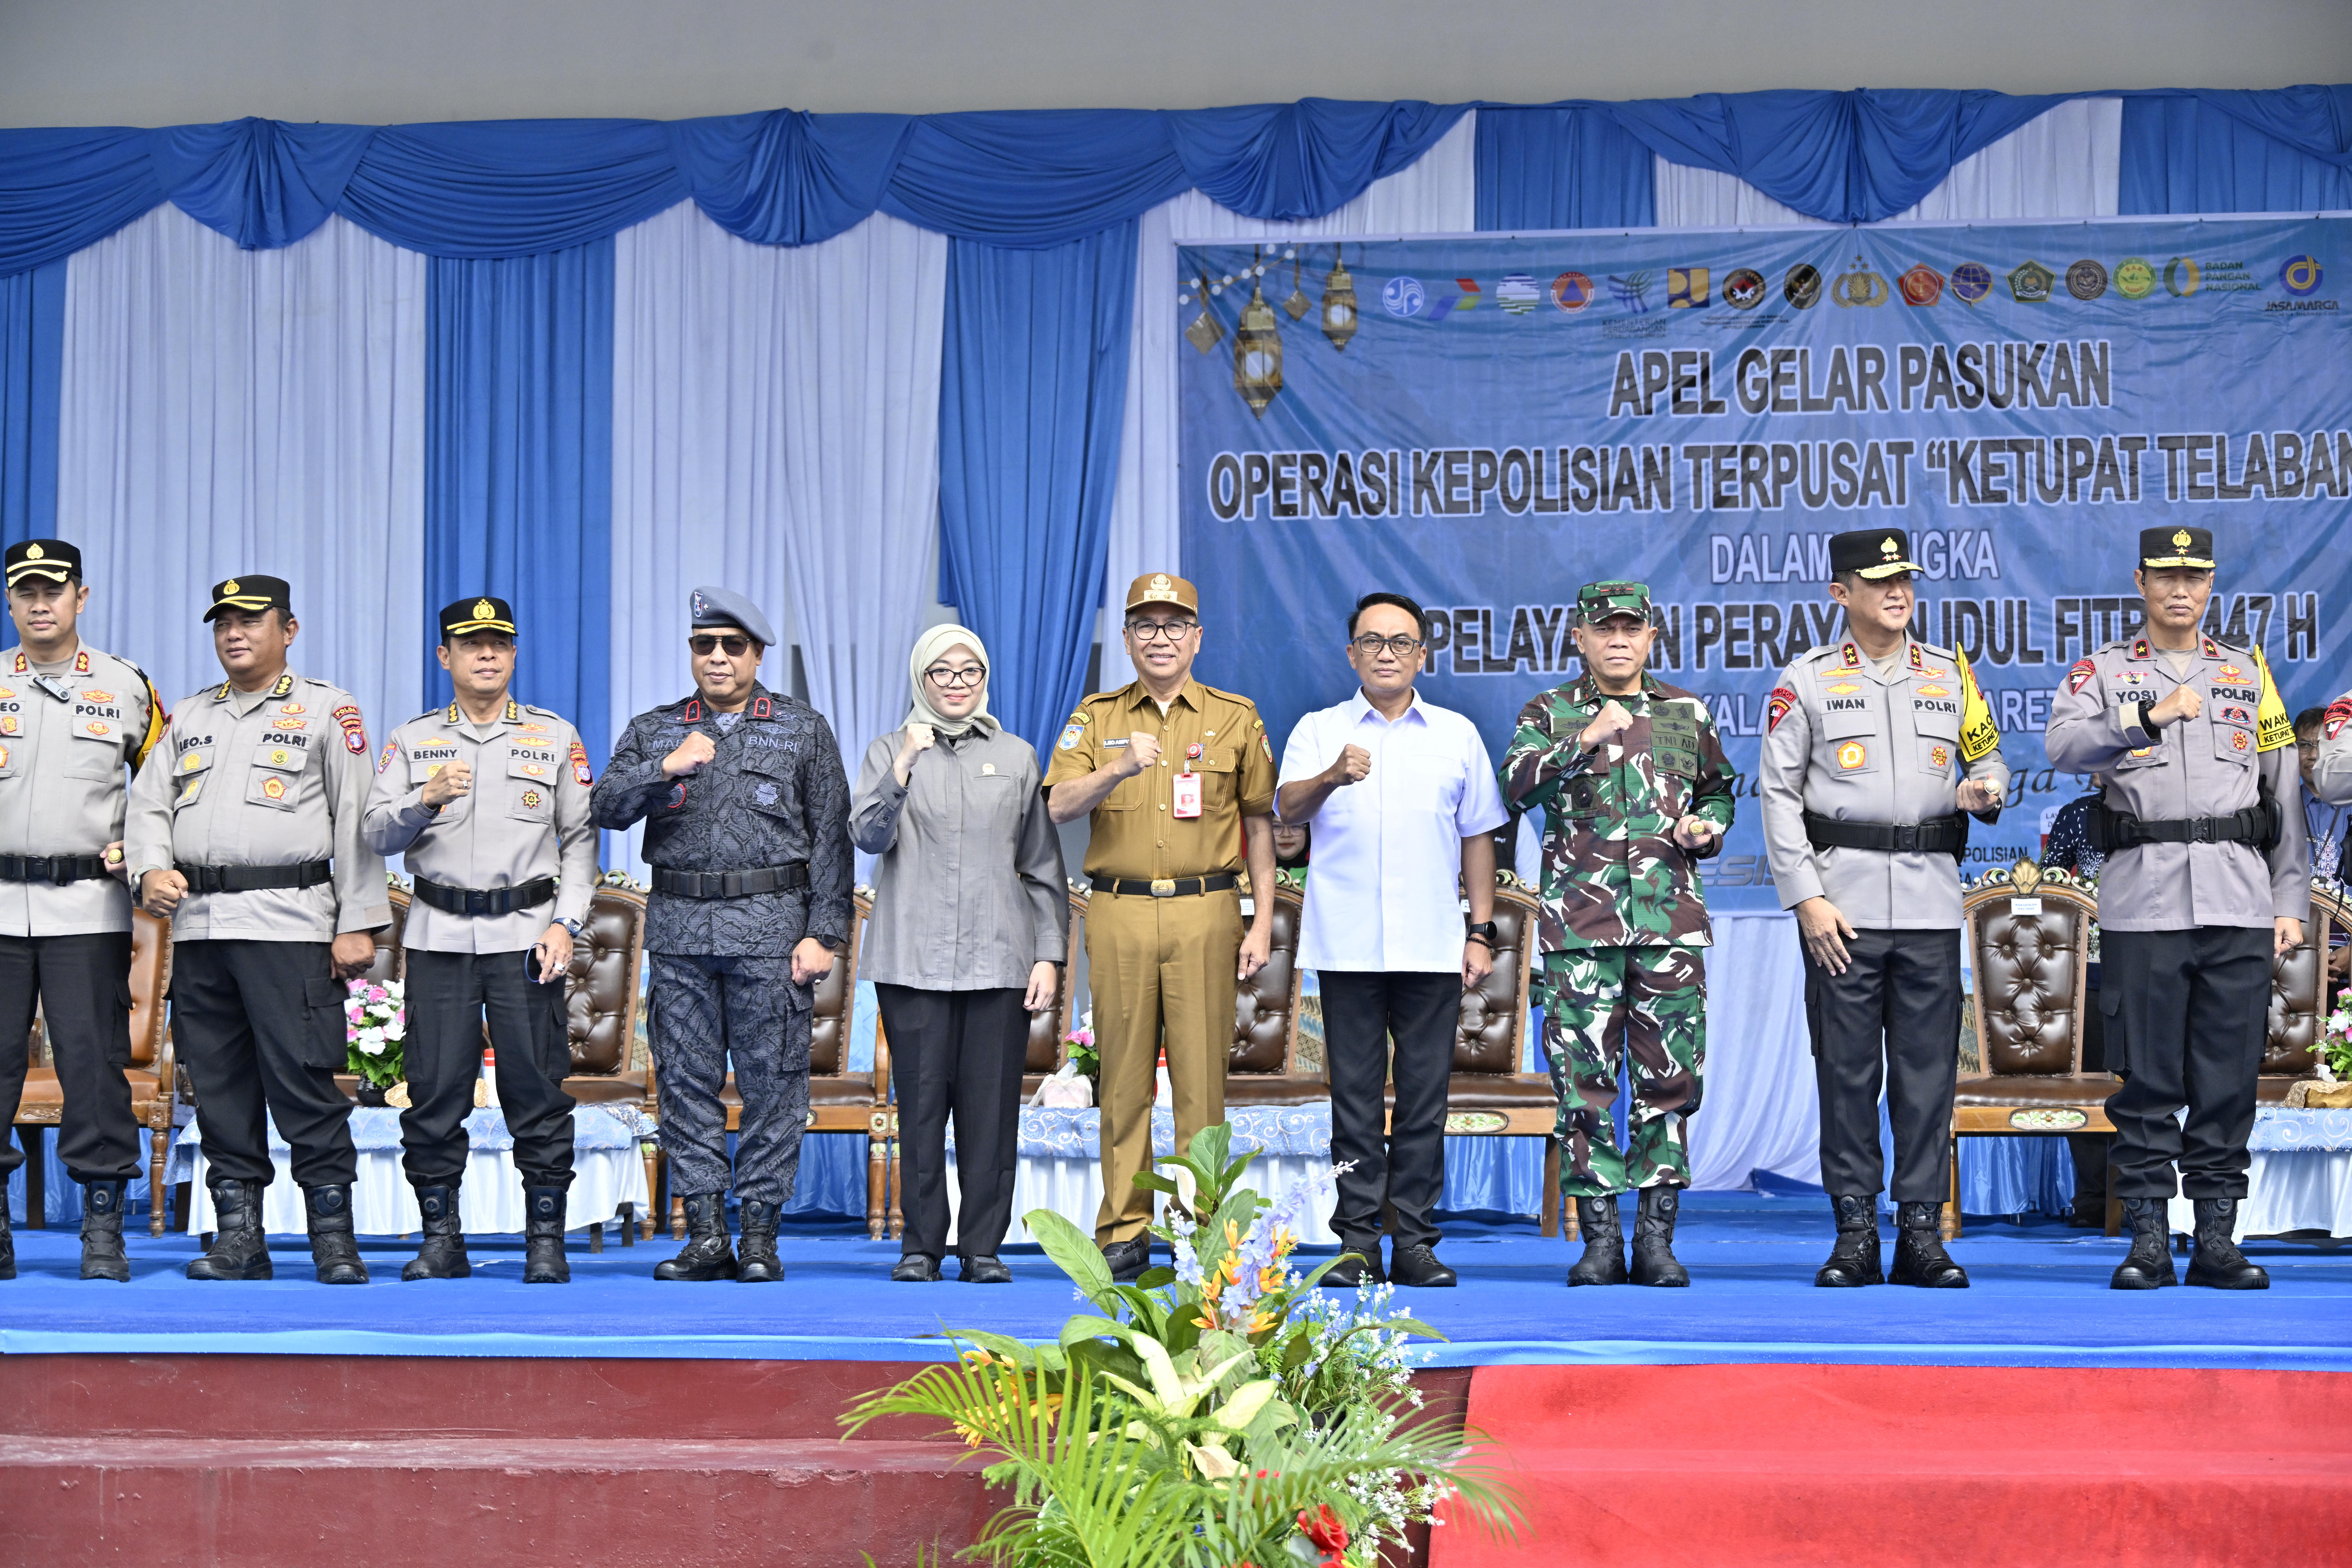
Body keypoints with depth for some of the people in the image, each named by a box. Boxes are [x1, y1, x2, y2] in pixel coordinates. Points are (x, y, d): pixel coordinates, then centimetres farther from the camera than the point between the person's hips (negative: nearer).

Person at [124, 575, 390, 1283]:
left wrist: (358, 923, -7)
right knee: (218, 1085, 6)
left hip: (288, 923, -5)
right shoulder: (190, 718, 20)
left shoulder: (327, 711, 5)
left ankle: (334, 1238, -3)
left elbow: (356, 819, 0)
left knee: (303, 1079, -9)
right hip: (198, 924, 5)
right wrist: (152, 868, -5)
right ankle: (239, 1238, 13)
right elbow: (148, 803, 16)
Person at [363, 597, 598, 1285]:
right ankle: (441, 1240, 10)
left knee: (537, 1092, -2)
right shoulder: (412, 741, 11)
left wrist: (565, 924, -4)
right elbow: (379, 835, 2)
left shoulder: (557, 737, 9)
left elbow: (582, 839, 7)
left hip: (526, 936, -1)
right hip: (439, 938, 1)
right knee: (435, 1093, 0)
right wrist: (427, 797, -17)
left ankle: (546, 1241, 6)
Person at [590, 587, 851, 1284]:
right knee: (686, 1080, 1)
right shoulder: (652, 731, 15)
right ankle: (706, 1234, 7)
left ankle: (760, 1234, 3)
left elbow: (831, 839, 4)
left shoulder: (805, 730, 9)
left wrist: (824, 933, -5)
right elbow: (605, 808, 2)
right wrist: (665, 768, -14)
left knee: (772, 1082, -3)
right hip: (680, 928, 2)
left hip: (771, 926, -2)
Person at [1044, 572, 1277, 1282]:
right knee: (1125, 1078, 2)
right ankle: (1124, 1233, 7)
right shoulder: (1097, 717, 11)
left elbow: (1259, 823, 11)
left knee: (1201, 1075, -3)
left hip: (1205, 913, -1)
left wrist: (1264, 921, 4)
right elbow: (1060, 806, -2)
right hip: (1118, 912, 1)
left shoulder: (1236, 718, 10)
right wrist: (1118, 769, -20)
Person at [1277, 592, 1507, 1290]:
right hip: (1346, 945, -1)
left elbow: (1478, 837, 14)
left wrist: (1481, 932, 8)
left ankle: (1414, 1242, 6)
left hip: (1433, 946, 1)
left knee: (1425, 1098, 1)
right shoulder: (1319, 730, 7)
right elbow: (1288, 807, -9)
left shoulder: (1457, 735, 12)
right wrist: (1333, 777, -30)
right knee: (1355, 1095, 1)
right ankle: (1358, 1242, 6)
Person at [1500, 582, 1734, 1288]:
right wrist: (1582, 743, -24)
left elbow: (1718, 795, 26)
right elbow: (1518, 786, -11)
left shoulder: (1688, 714, 14)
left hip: (1672, 923, 2)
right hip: (1579, 925, -2)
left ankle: (1657, 1235, 9)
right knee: (1585, 1079, -2)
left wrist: (1705, 828, 5)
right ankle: (1599, 1236, 5)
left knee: (1670, 1078, 1)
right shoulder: (1549, 714, 7)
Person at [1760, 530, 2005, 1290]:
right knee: (1847, 1070, 0)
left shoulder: (1951, 674, 13)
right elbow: (1779, 793, 1)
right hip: (1843, 902, -2)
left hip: (1932, 901, 2)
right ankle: (1855, 1236, 6)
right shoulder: (1807, 680, 4)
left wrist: (1985, 791, -5)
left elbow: (1990, 757, 21)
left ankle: (1921, 1233, 8)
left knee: (1928, 1069, 2)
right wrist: (1806, 898, -8)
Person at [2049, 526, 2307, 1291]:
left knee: (2230, 1076, 3)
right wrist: (2151, 718, -27)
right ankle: (2147, 1239, 5)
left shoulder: (2250, 672, 16)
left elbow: (2283, 790, 15)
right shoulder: (2103, 672, 8)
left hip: (2239, 905, 2)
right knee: (2148, 1076, -1)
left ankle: (2217, 1236, 9)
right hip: (2143, 903, -2)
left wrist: (2290, 899, 9)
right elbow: (2065, 746, -13)